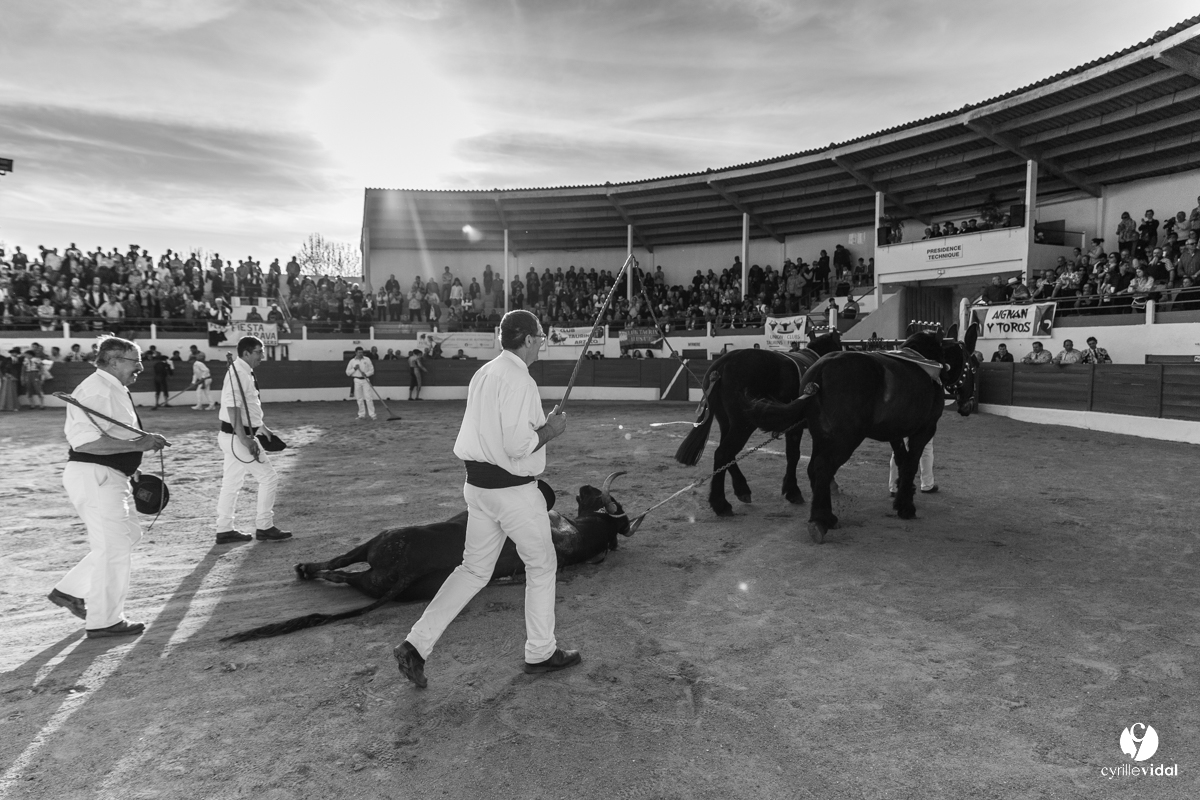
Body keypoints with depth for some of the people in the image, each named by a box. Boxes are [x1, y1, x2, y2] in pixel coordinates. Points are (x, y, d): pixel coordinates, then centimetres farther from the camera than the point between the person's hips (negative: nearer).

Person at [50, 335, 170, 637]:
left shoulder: (114, 390, 15)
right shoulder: (97, 389, -18)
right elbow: (84, 440, -28)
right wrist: (137, 444, -27)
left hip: (108, 477, 10)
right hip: (93, 476, -10)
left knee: (128, 533, 18)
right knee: (113, 547, -3)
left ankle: (70, 590, 26)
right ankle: (104, 621, 9)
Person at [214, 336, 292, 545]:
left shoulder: (245, 373, 11)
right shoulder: (237, 374, -19)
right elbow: (233, 410, -25)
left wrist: (261, 426, 23)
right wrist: (244, 439, -27)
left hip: (237, 437, 10)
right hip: (236, 437, -10)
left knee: (232, 484, 14)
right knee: (269, 477, -3)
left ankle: (225, 530, 23)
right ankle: (264, 528, 6)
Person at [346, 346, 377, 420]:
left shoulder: (367, 360, 5)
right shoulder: (352, 361, 5)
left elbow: (372, 370, 6)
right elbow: (347, 372, 7)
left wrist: (366, 374, -13)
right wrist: (354, 369, -8)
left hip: (365, 380, -1)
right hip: (357, 380, 1)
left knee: (368, 397, -9)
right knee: (359, 399, 3)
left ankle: (372, 414, -10)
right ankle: (361, 414, 12)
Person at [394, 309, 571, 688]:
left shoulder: (484, 373, 11)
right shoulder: (518, 379, -18)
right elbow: (518, 445, -25)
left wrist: (541, 424, 14)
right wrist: (550, 431, -8)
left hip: (478, 483, 8)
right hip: (513, 488, -8)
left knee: (474, 569, 15)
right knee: (542, 566, 11)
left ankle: (415, 645, 11)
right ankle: (540, 653, 24)